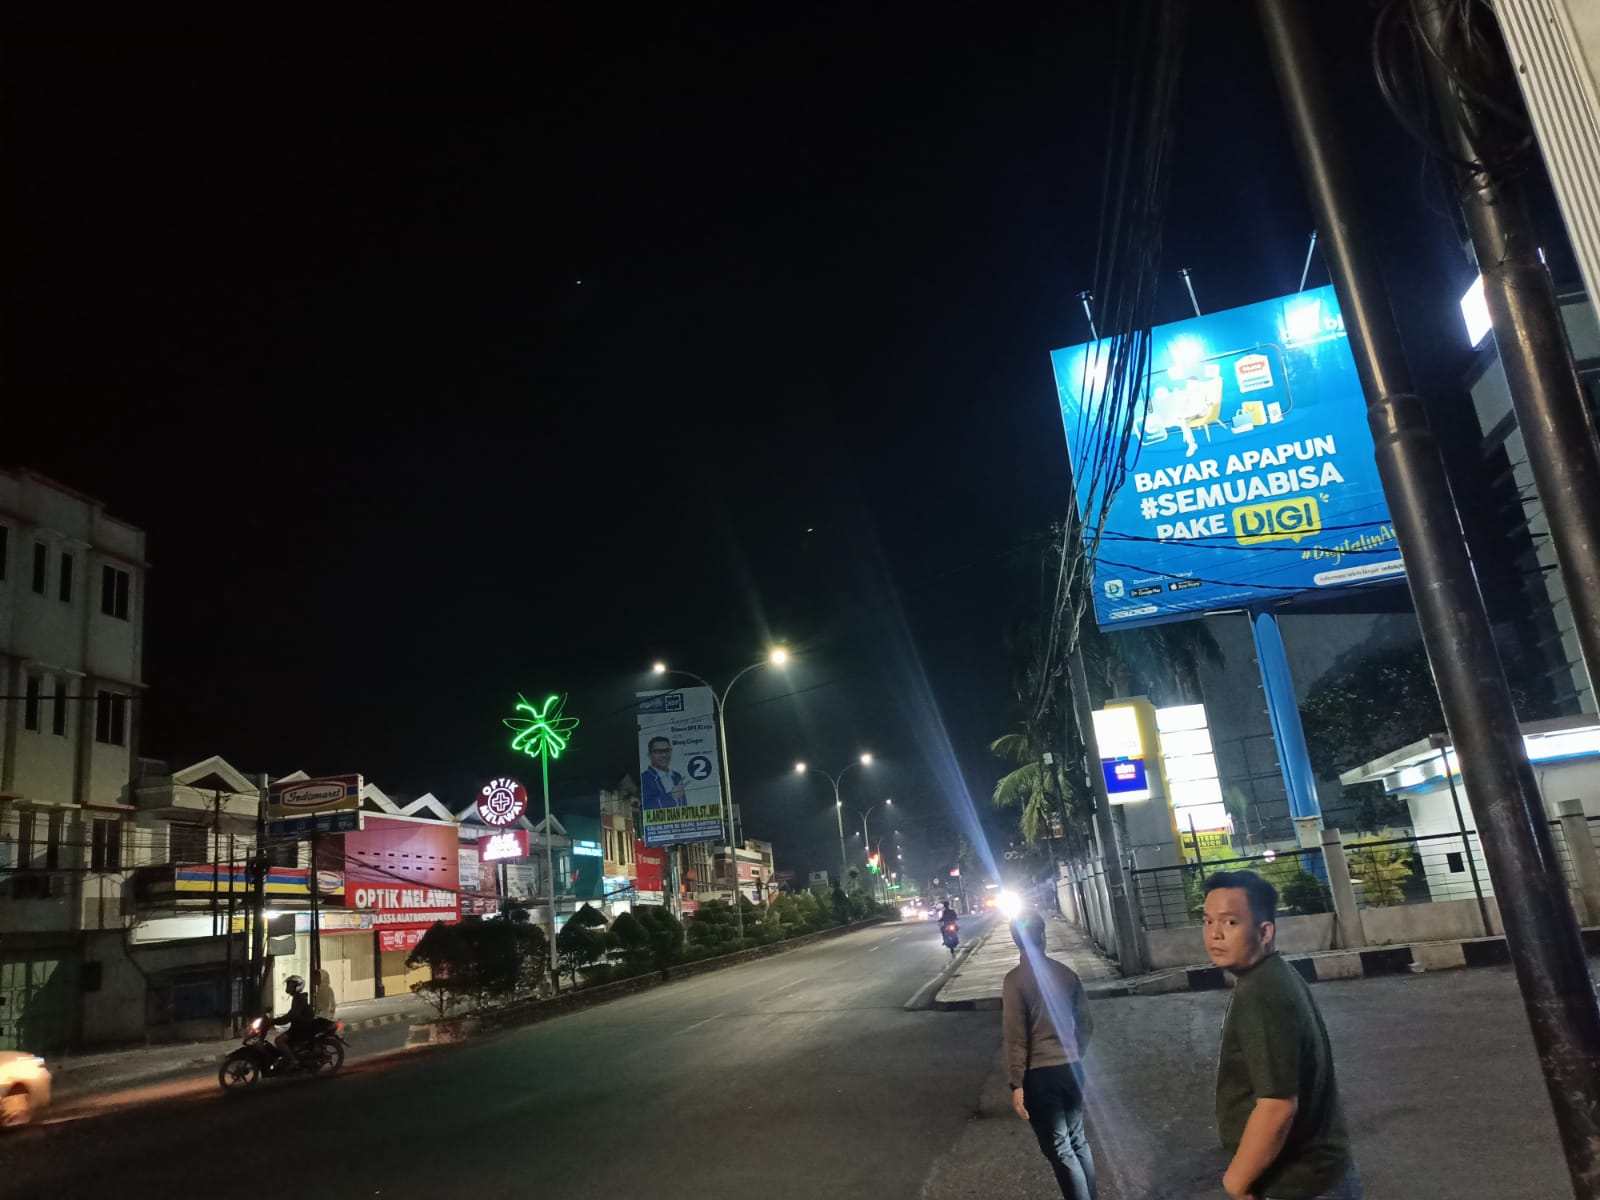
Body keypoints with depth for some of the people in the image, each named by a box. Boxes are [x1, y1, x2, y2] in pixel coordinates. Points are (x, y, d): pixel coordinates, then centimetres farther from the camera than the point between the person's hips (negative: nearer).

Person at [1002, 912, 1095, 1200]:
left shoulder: (1015, 979, -13)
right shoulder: (1067, 973, 2)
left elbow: (1015, 1037, -14)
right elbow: (1085, 1024, 8)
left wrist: (1016, 1084, -9)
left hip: (1039, 1074, -5)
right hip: (1072, 1069, 6)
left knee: (1059, 1149, 2)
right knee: (1078, 1140, 19)